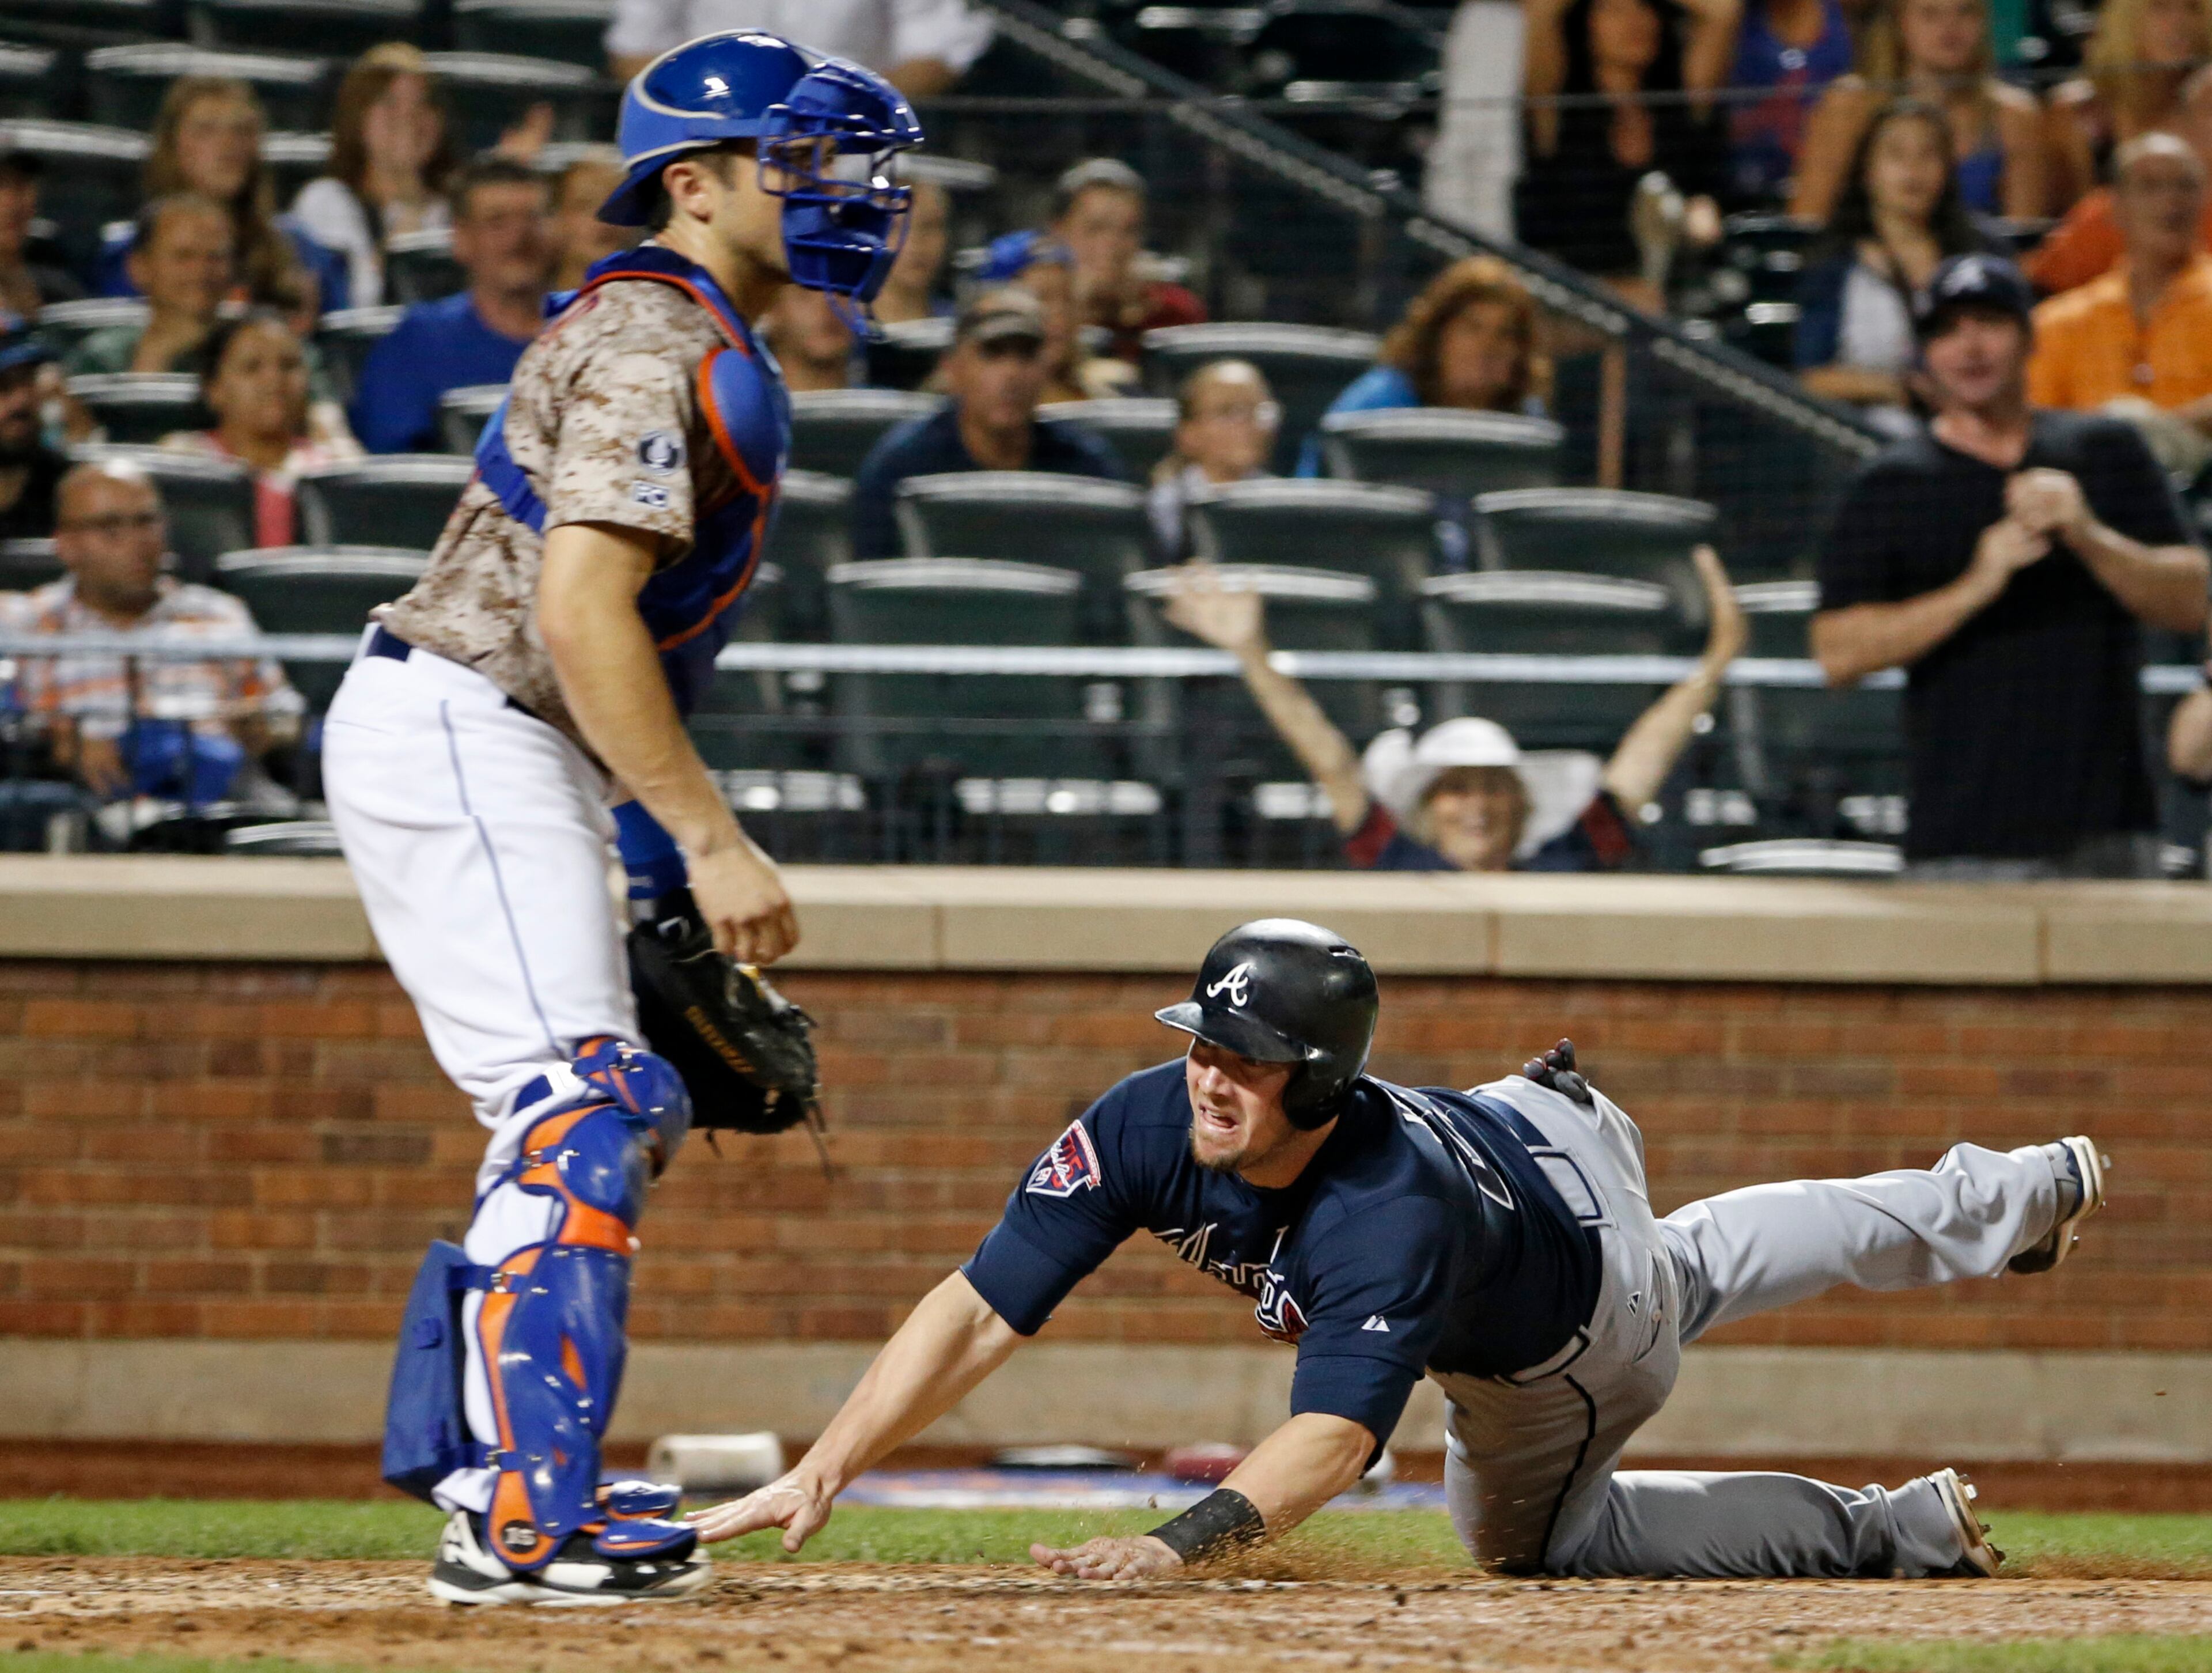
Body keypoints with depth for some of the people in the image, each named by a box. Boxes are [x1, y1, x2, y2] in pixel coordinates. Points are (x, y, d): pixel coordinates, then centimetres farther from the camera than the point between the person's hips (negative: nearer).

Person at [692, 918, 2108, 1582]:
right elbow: (980, 1314, -39)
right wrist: (819, 1477, -49)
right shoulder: (1149, 1127, -36)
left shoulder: (1389, 1218, -50)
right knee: (1695, 1267, 34)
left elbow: (1335, 1441, -60)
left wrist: (1182, 1543, -76)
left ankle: (1898, 1527, 26)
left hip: (1569, 1347, -6)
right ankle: (2007, 1202, 60)